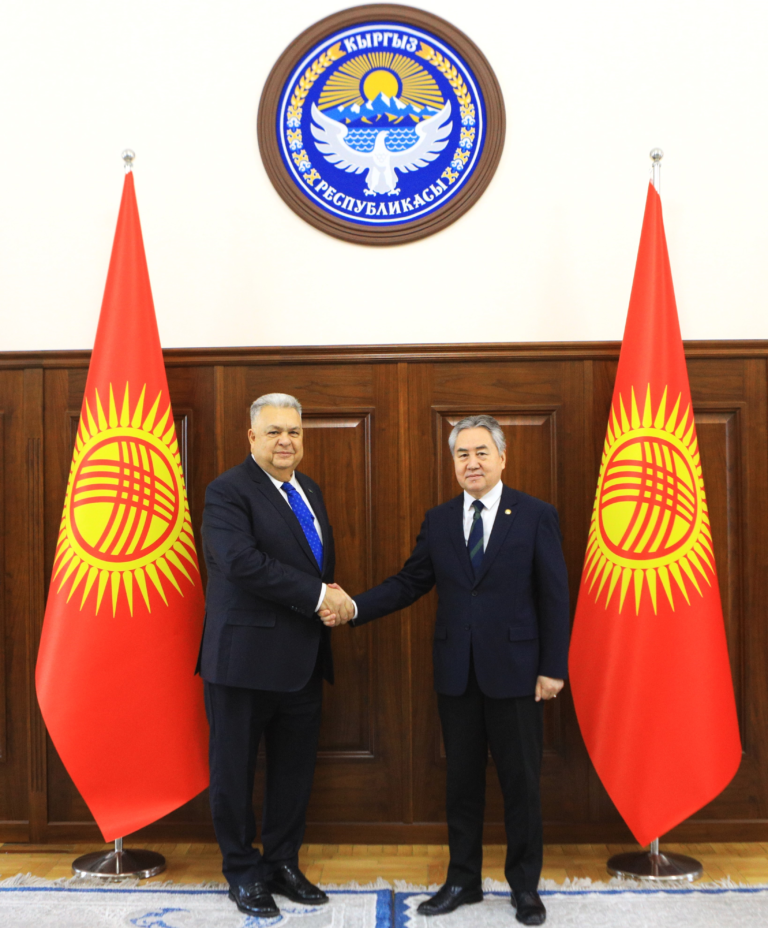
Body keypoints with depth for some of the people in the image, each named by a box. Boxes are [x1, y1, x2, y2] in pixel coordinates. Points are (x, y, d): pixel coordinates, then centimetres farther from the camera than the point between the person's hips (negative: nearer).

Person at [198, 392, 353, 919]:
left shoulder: (310, 491, 14)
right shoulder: (228, 492, -11)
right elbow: (241, 561, -25)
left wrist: (333, 598, -3)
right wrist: (318, 596, -22)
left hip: (303, 658, 7)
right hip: (246, 656, -7)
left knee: (295, 770, 15)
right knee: (235, 770, 8)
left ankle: (283, 863, 32)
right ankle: (243, 872, 24)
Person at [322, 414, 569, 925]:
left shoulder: (536, 515, -4)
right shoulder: (439, 520, 7)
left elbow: (554, 595, -5)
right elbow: (410, 582, 6)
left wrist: (553, 667, -8)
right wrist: (353, 608, -7)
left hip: (514, 671, -3)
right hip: (456, 672, 3)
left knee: (521, 782, 7)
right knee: (462, 779, 13)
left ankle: (525, 886, 24)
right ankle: (463, 880, 29)